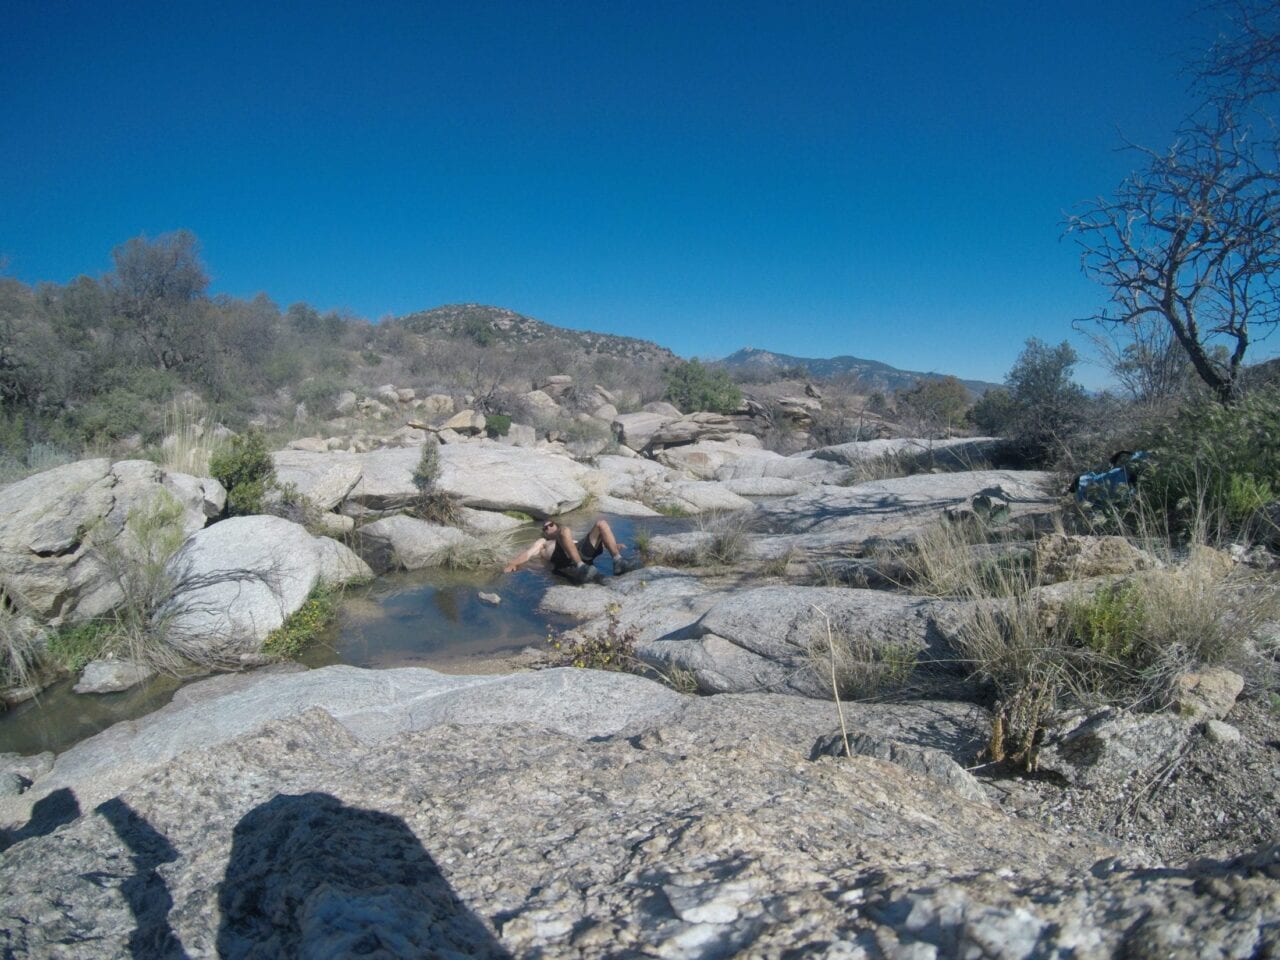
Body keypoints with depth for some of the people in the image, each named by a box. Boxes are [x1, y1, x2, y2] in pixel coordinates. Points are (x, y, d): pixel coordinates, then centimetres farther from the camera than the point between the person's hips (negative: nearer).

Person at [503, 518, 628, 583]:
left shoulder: (573, 541, 45)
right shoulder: (542, 542, 38)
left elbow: (596, 542, 33)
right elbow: (528, 553, 19)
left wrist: (613, 545, 17)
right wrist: (512, 564, 0)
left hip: (583, 553, 4)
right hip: (561, 559, -3)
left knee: (601, 524, -10)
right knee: (565, 530, -31)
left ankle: (617, 560, -29)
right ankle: (581, 568, -47)